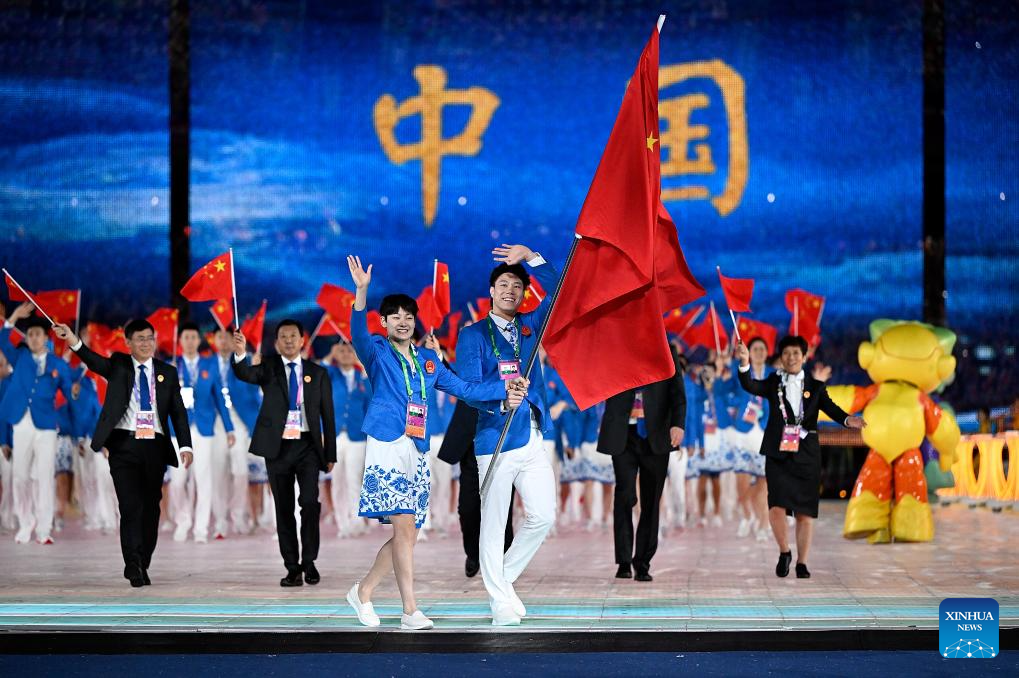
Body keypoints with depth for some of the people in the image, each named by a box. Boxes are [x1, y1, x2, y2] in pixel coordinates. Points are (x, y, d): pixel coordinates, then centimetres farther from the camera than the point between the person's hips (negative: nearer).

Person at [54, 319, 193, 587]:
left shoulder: (167, 372, 12)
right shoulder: (118, 365, 6)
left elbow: (178, 412, 8)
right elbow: (96, 362, -15)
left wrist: (185, 446, -4)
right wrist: (75, 342, -35)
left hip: (155, 446, 3)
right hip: (124, 444, -3)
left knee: (150, 507, 5)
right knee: (131, 505, -11)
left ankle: (142, 565, 14)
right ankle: (133, 565, -10)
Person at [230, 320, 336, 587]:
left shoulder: (318, 373, 8)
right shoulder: (269, 369, 7)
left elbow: (327, 415, 8)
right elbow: (245, 374, -15)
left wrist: (330, 454, 4)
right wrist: (240, 354, -37)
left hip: (308, 446, -1)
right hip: (277, 447, 1)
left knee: (310, 502, -14)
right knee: (284, 508, 3)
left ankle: (309, 561, -1)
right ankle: (292, 567, 9)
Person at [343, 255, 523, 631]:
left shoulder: (428, 359, 19)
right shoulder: (377, 352, 3)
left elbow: (462, 388, 26)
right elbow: (358, 333, -18)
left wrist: (503, 389, 17)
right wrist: (361, 291, -34)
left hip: (417, 454, 6)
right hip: (387, 448, -6)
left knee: (407, 533, 5)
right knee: (404, 526, -14)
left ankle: (363, 592, 22)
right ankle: (410, 611, -13)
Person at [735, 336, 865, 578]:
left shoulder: (815, 386, 9)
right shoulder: (773, 383, 7)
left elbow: (829, 407, -6)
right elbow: (750, 386, -9)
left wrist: (847, 420, -27)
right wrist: (745, 364, -29)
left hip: (806, 455, 1)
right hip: (778, 453, -1)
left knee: (805, 511, 3)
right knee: (777, 505, -15)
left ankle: (801, 563, 14)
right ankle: (784, 552, 9)